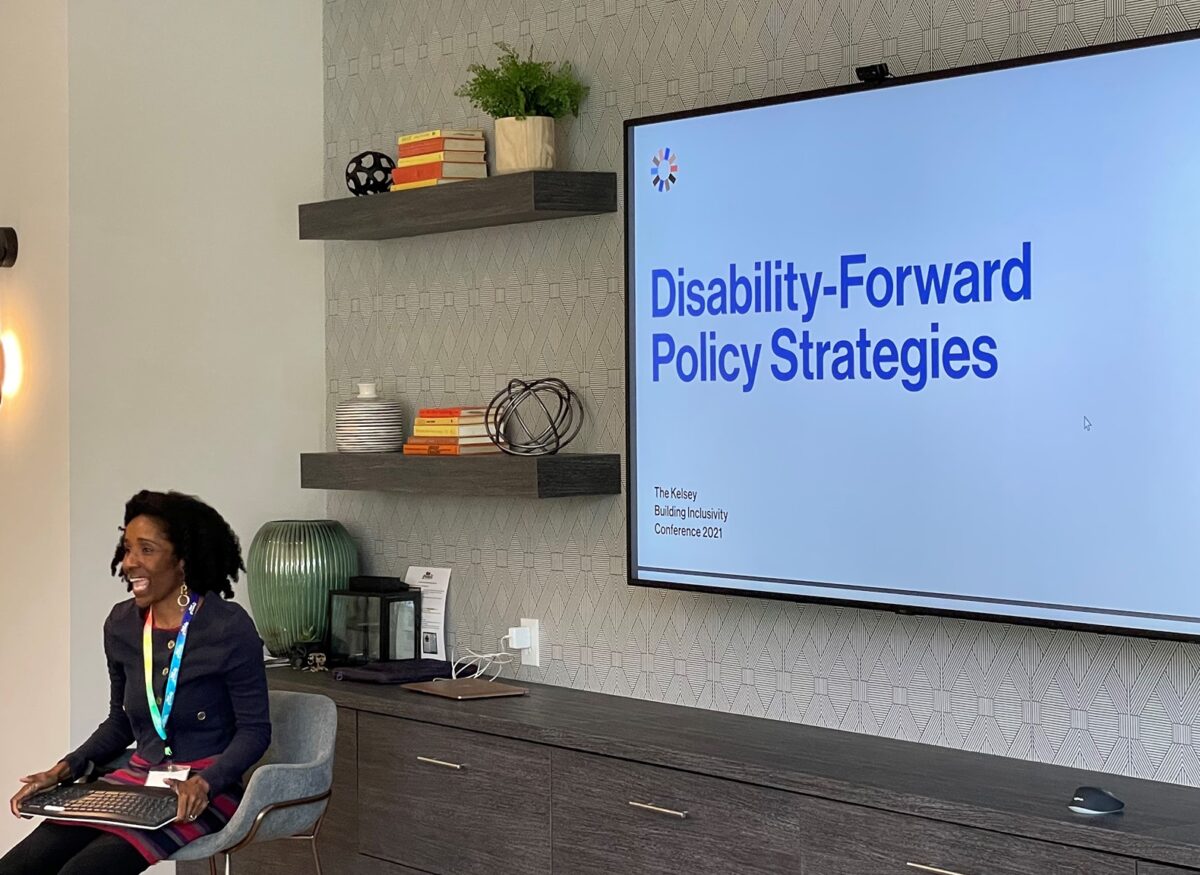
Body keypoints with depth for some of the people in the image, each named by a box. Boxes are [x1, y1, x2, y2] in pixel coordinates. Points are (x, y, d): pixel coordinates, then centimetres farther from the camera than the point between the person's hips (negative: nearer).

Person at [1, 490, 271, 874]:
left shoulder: (229, 628, -10)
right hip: (136, 780, 6)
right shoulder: (121, 624, 7)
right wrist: (65, 769, 5)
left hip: (204, 793, -6)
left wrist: (205, 783, -22)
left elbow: (254, 730, -7)